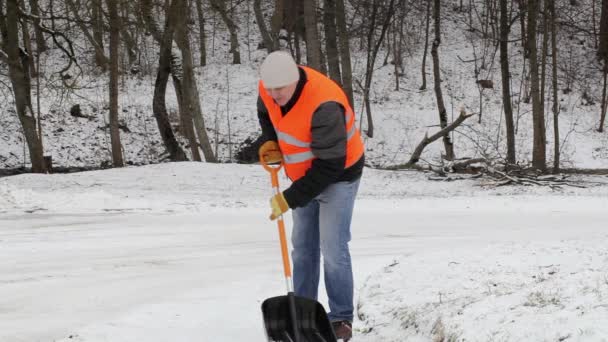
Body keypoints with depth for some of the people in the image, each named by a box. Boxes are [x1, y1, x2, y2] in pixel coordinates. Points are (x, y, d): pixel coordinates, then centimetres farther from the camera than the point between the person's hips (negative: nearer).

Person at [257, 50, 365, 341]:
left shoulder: (324, 106, -37)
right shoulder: (268, 88, -15)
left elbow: (330, 165, -33)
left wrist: (290, 199, -29)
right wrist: (269, 142, -8)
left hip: (338, 175, -7)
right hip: (305, 176, 7)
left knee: (333, 249, -10)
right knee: (303, 246, 12)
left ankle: (341, 318, 0)